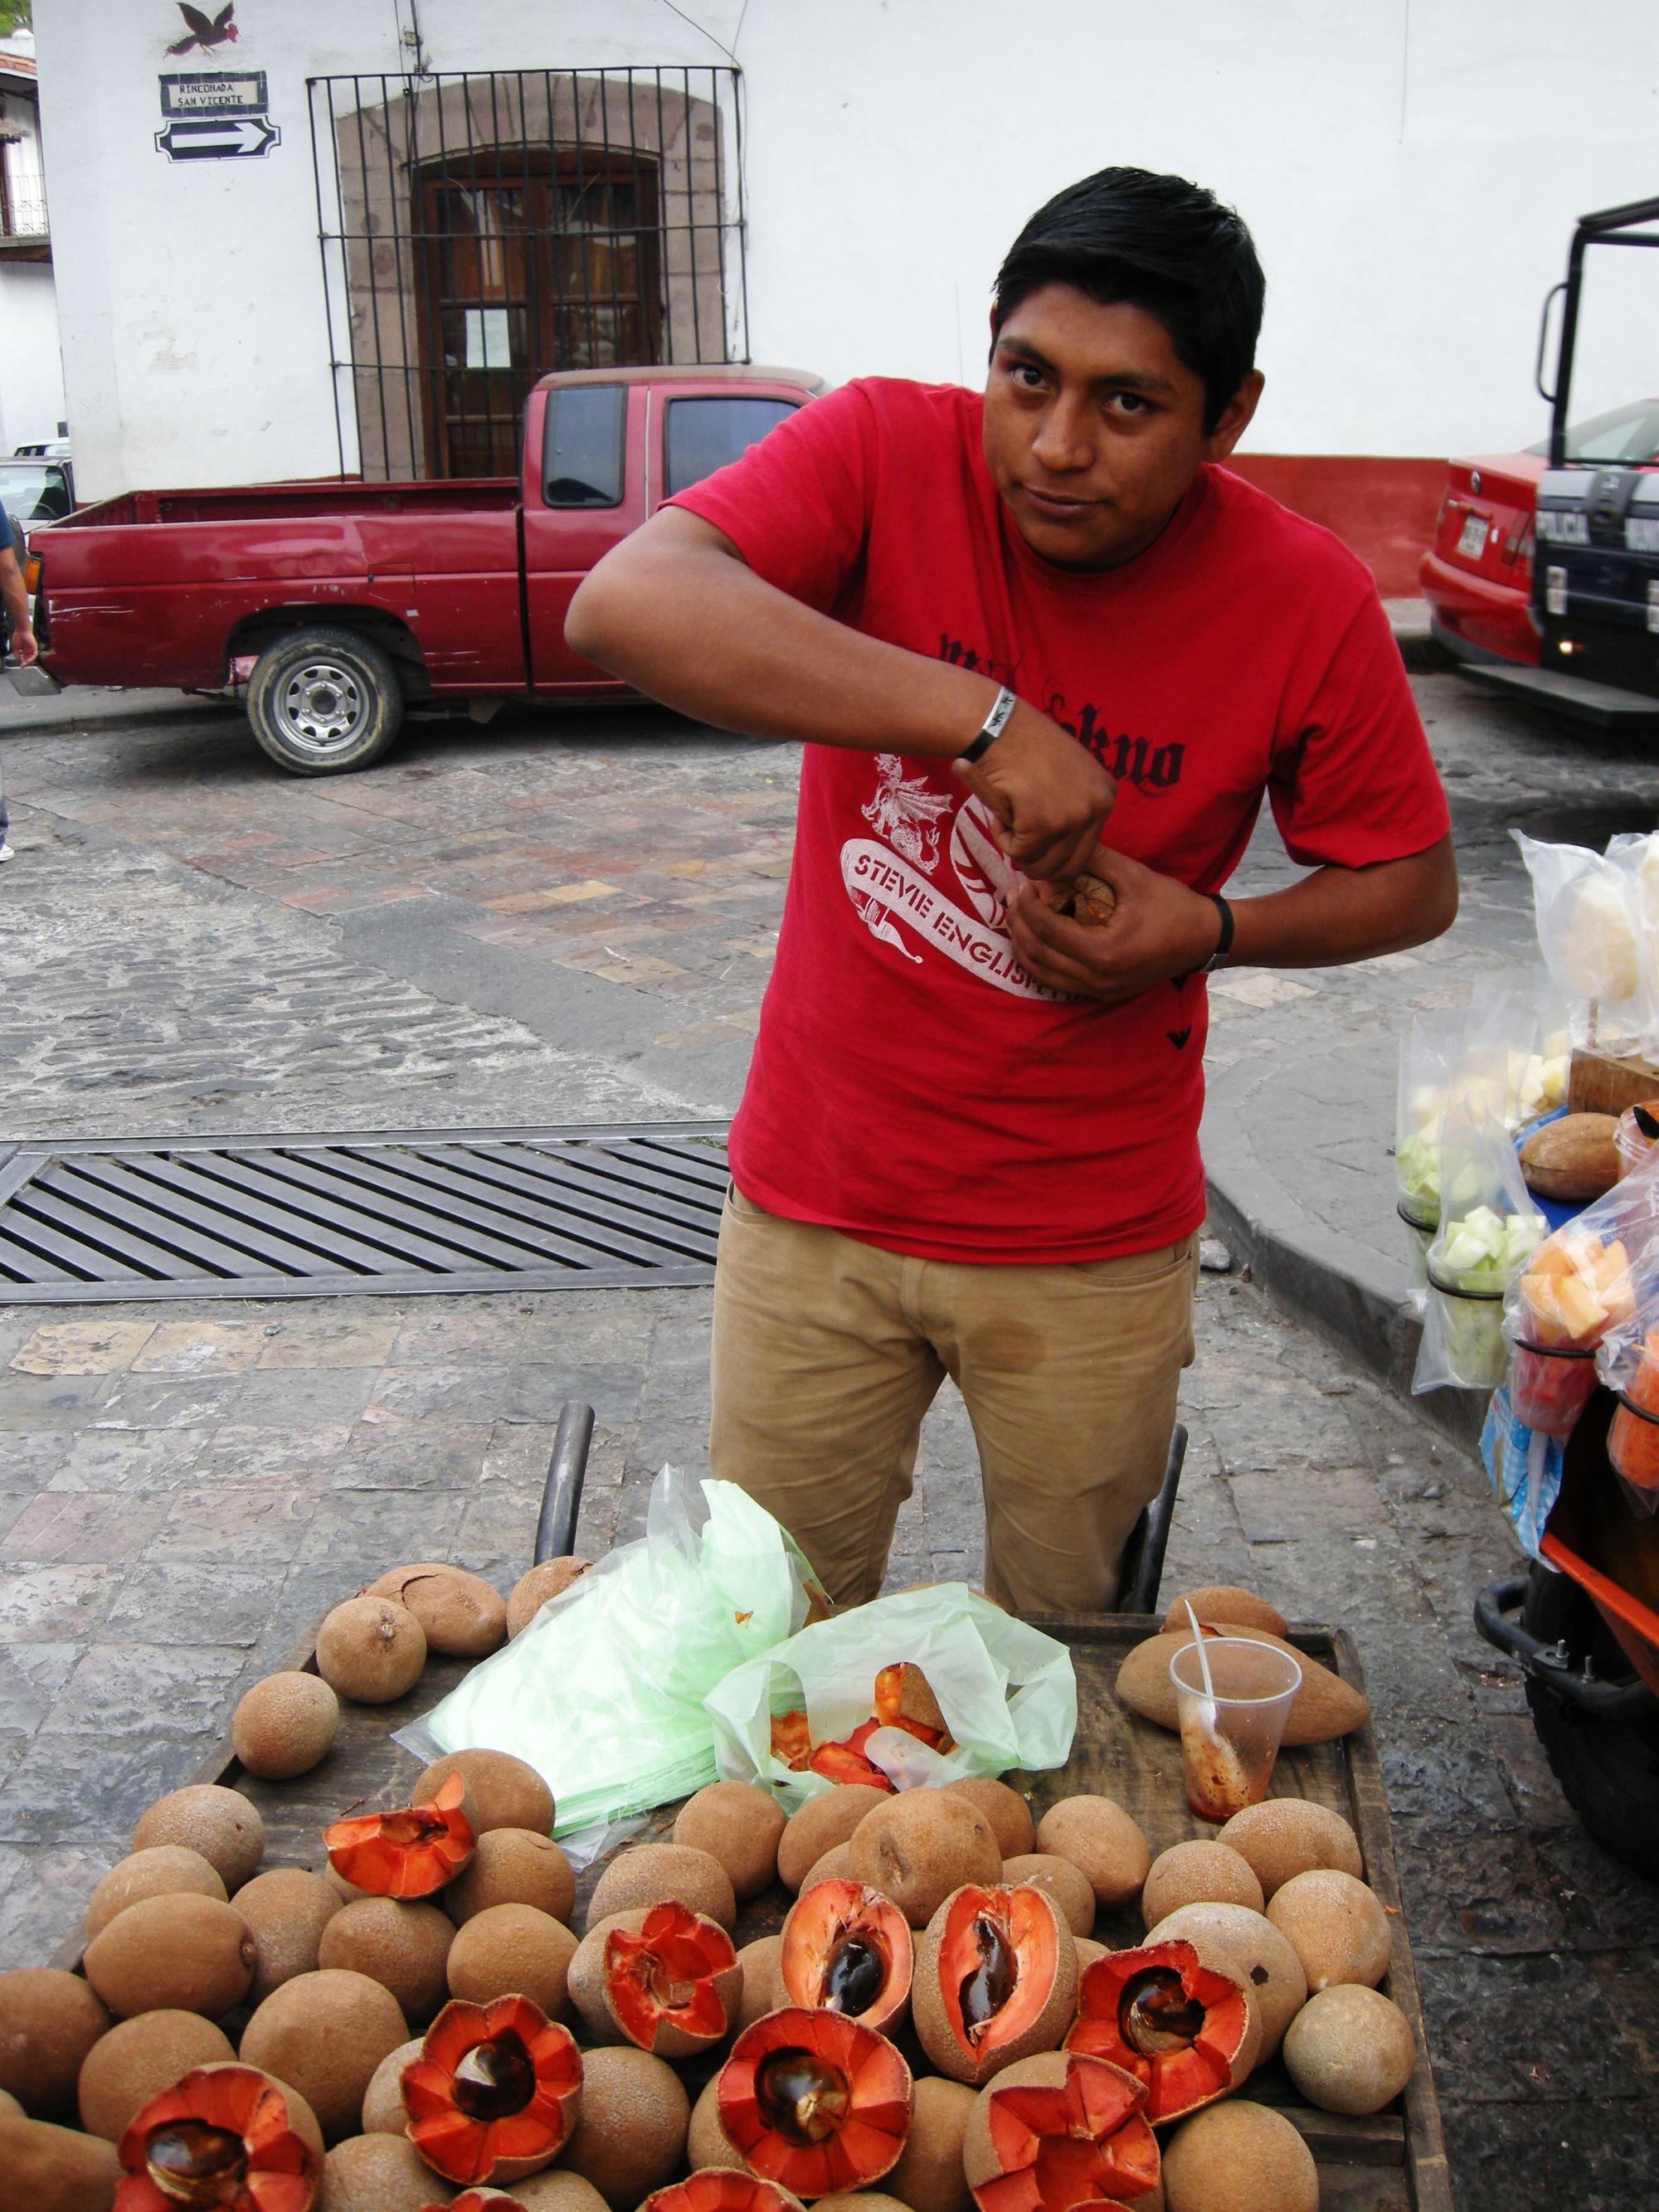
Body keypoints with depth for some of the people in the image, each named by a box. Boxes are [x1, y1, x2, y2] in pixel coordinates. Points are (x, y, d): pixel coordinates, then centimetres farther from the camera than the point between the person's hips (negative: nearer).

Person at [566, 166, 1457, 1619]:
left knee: (1061, 1636, 19)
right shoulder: (886, 454, -14)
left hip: (1096, 1240, 0)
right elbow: (621, 606, -31)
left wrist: (1208, 930, -18)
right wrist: (979, 717, -38)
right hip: (819, 1199, 0)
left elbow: (1414, 882, 2)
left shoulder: (1307, 602, -12)